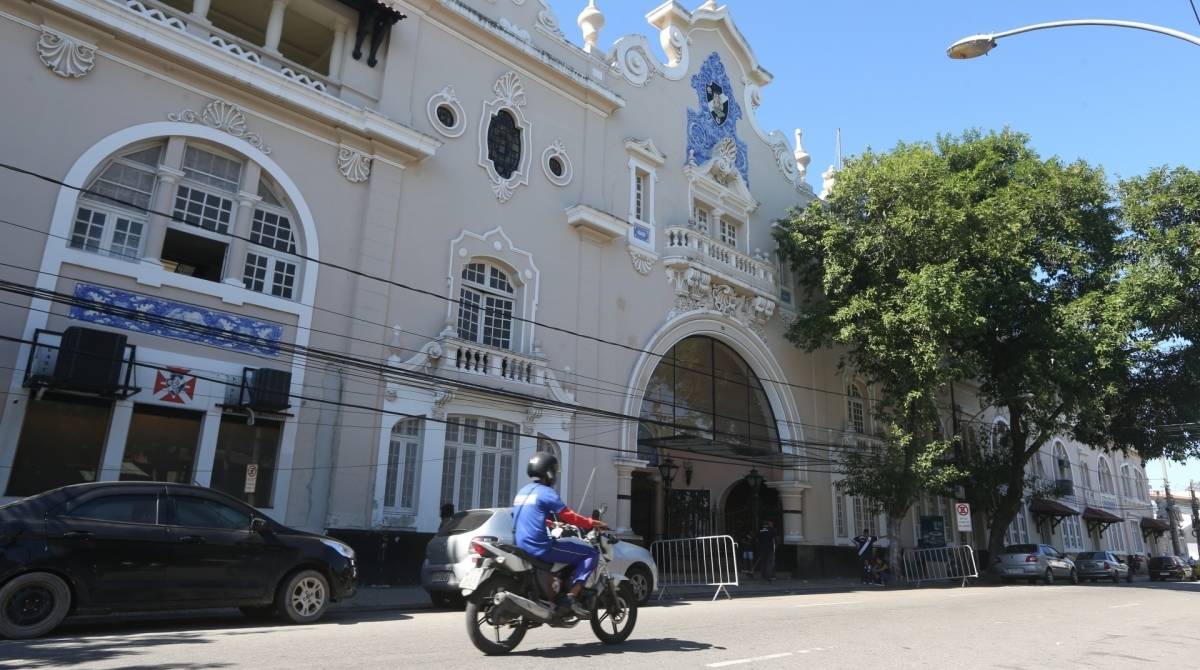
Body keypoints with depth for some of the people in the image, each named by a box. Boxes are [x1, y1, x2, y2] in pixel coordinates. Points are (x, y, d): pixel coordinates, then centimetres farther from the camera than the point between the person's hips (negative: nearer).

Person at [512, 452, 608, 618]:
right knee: (591, 553, -4)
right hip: (540, 547, -9)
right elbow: (568, 516, -10)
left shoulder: (523, 491, 16)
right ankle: (570, 597, -13)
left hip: (523, 547, 9)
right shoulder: (546, 492, -9)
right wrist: (594, 524, 1)